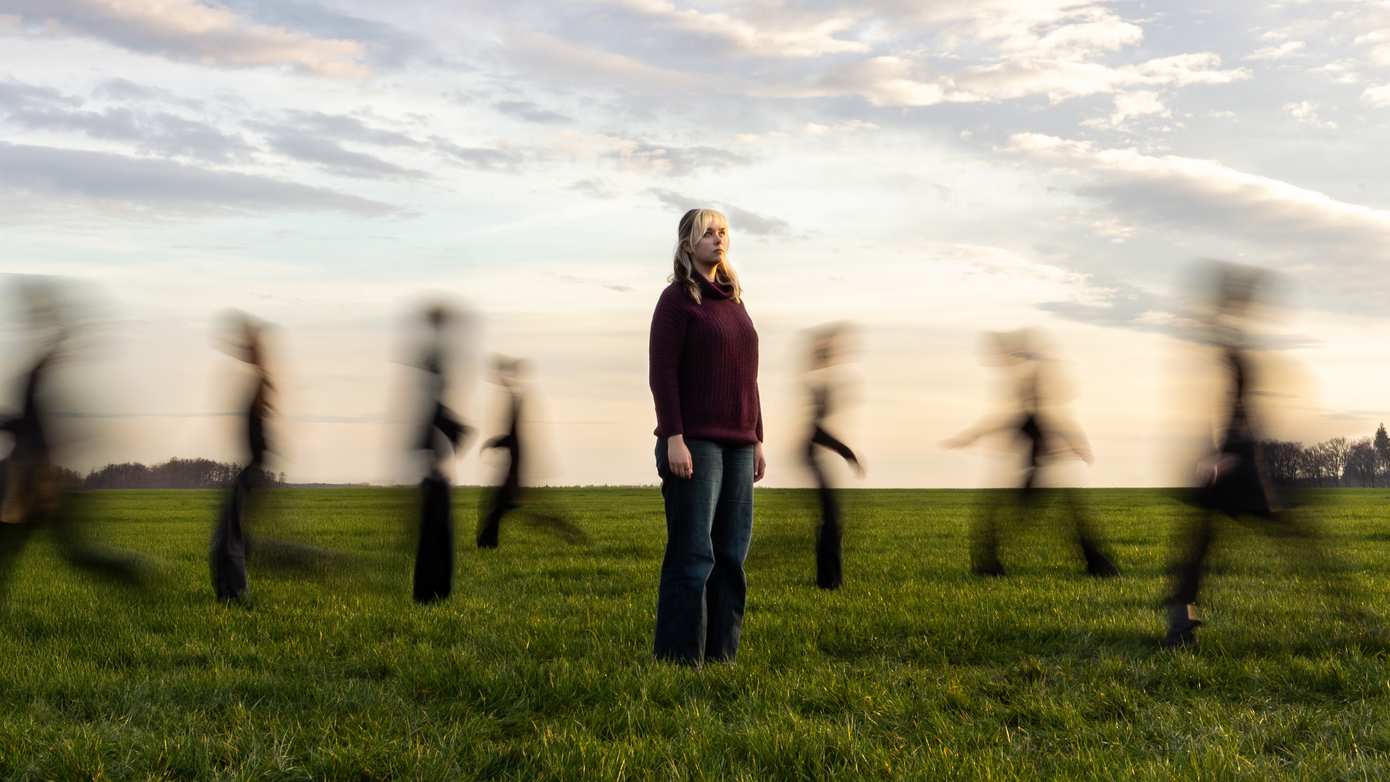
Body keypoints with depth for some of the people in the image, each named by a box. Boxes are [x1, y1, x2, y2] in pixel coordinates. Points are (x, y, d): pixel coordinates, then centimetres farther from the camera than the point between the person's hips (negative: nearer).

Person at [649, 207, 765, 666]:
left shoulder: (733, 301, 18)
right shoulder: (677, 298, -3)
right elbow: (661, 371, -9)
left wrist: (757, 439, 16)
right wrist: (673, 438, -17)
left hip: (738, 446, 7)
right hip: (695, 442, -7)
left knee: (731, 554, 6)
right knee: (692, 554, -7)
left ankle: (721, 654, 11)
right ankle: (679, 658, -3)